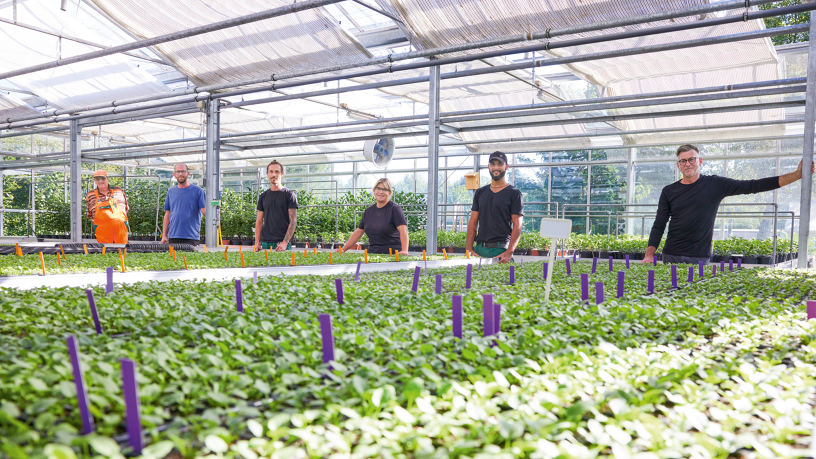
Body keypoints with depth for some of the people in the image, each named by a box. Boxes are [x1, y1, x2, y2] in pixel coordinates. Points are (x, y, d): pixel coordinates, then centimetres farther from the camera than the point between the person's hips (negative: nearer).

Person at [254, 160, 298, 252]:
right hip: (265, 243, 4)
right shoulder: (263, 196, 14)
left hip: (282, 243, -4)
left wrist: (285, 242, -15)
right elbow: (259, 221, 15)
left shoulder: (289, 194, 0)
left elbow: (293, 221, -6)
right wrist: (257, 242, 2)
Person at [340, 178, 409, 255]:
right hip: (372, 255, 5)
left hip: (392, 254, -5)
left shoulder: (394, 209, -2)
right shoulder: (368, 211, 15)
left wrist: (404, 251, -30)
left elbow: (403, 230, -15)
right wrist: (343, 249, 15)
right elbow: (358, 232, 20)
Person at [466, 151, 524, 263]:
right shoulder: (480, 193, 16)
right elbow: (473, 222, 12)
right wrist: (469, 249, -1)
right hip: (479, 249, 4)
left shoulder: (514, 193, 2)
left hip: (501, 250, -4)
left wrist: (509, 253, -17)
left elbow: (517, 226, -5)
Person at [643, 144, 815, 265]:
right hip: (671, 257, 1)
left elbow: (752, 186, 3)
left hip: (699, 257, -1)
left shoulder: (715, 184, 4)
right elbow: (659, 226, 5)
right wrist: (649, 255, -7)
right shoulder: (669, 191, 7)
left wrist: (796, 175, -1)